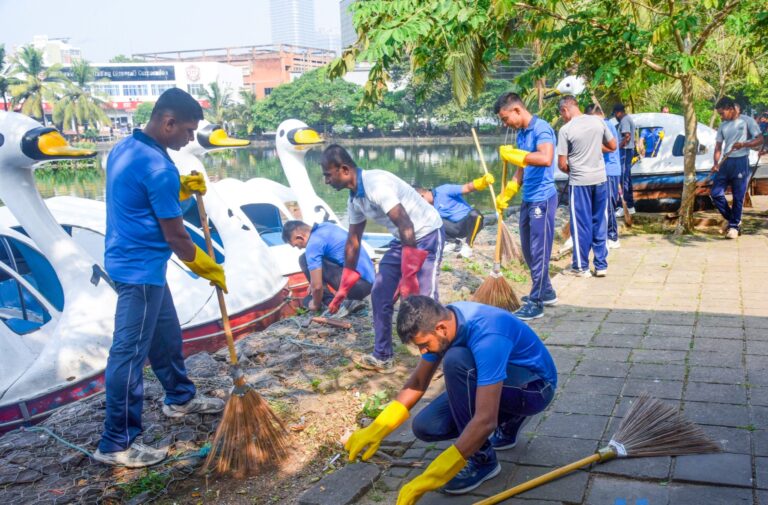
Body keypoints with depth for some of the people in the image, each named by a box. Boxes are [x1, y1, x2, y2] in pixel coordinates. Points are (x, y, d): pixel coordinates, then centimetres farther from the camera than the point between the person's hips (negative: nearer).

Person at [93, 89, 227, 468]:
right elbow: (176, 237, -17)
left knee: (166, 336, 23)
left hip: (133, 263, 10)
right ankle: (116, 443, 6)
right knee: (130, 353, -3)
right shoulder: (158, 167, -22)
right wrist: (211, 270, -3)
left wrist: (181, 190, 9)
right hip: (141, 269, -10)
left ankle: (180, 399, 41)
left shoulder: (124, 149, 8)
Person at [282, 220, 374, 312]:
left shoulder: (313, 243, -13)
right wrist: (314, 283, 32)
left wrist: (316, 304, 6)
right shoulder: (327, 226, 13)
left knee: (305, 260, -3)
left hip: (356, 286, -9)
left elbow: (317, 286, -14)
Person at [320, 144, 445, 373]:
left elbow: (406, 226, -32)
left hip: (427, 234, -9)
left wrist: (408, 278, -32)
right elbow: (353, 242, 14)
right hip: (402, 239, 9)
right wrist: (343, 289, 18)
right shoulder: (354, 198, 3)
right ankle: (383, 357, 19)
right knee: (380, 295, 8)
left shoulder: (376, 184, -27)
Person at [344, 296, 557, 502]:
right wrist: (377, 430, -7)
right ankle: (510, 420, 12)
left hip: (534, 387, -8)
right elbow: (418, 382, 1)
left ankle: (482, 459, -17)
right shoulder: (441, 320, -12)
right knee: (425, 426, -9)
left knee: (456, 360, -33)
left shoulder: (487, 336, -37)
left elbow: (486, 421, -42)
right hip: (499, 383, 8)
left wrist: (430, 479, -43)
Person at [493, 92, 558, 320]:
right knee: (528, 250, 17)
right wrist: (505, 195, 17)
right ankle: (546, 292, 32)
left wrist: (513, 154, -25)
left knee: (539, 251, -3)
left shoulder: (541, 128, -15)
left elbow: (546, 158, -34)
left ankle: (536, 304, 4)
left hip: (542, 199, -9)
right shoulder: (521, 133, 12)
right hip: (528, 199, 9)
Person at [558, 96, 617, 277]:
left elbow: (562, 164, -10)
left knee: (581, 225, 5)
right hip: (600, 179, 4)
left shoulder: (565, 130, -12)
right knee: (600, 223, 12)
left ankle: (581, 267, 14)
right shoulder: (598, 121, 1)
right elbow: (613, 146, 11)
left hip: (579, 182, -4)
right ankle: (601, 265, 18)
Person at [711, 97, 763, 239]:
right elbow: (718, 147, 12)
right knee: (715, 193, -2)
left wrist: (743, 144, -21)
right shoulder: (723, 126, 13)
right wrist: (716, 163, -5)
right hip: (725, 163, 5)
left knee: (738, 197, -2)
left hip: (741, 162, -5)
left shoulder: (747, 121, -1)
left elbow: (760, 140, -4)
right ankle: (733, 220, 15)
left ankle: (734, 226, 11)